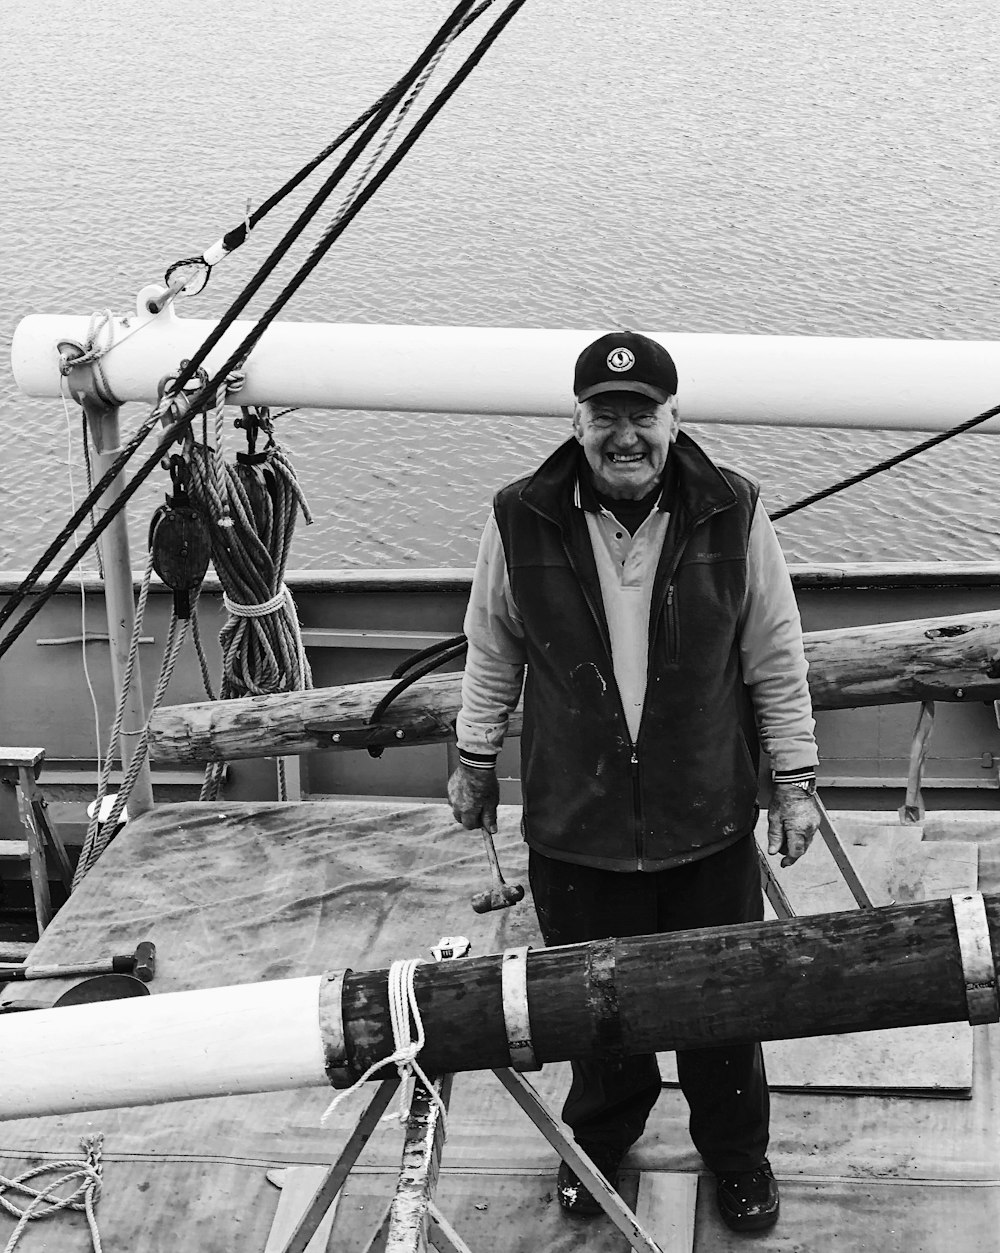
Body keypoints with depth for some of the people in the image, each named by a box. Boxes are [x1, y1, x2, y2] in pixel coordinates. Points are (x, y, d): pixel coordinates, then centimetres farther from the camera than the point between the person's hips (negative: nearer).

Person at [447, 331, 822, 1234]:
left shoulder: (732, 516, -9)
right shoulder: (522, 522, -8)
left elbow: (777, 660, 1)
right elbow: (493, 652, 7)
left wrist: (796, 778, 4)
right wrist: (475, 759, 14)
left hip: (708, 826, 0)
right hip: (577, 823, 0)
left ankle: (737, 1156, 39)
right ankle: (600, 1140, 43)